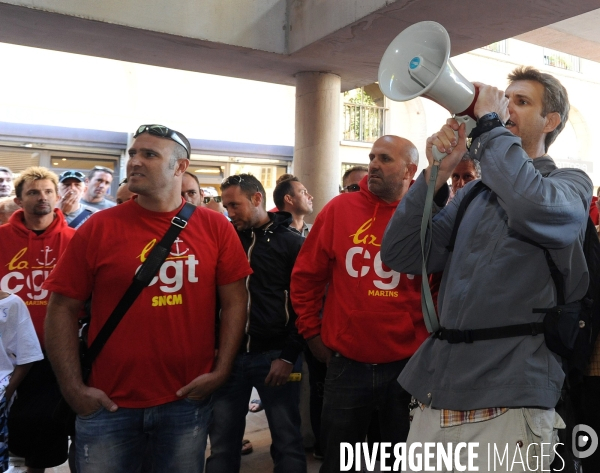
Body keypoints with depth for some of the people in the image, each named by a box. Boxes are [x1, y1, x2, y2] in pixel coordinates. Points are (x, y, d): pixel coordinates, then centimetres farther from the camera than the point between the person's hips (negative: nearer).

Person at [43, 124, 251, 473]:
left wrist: (221, 370, -6)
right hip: (108, 405, 0)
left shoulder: (214, 227, -2)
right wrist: (73, 388, -7)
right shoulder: (99, 228, -4)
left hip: (188, 401, 1)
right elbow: (63, 308, -2)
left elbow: (235, 301, 0)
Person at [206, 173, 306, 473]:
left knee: (287, 440, 7)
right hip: (230, 355, 3)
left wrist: (289, 355, -9)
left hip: (275, 355, -3)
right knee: (222, 442, 11)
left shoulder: (292, 242, -1)